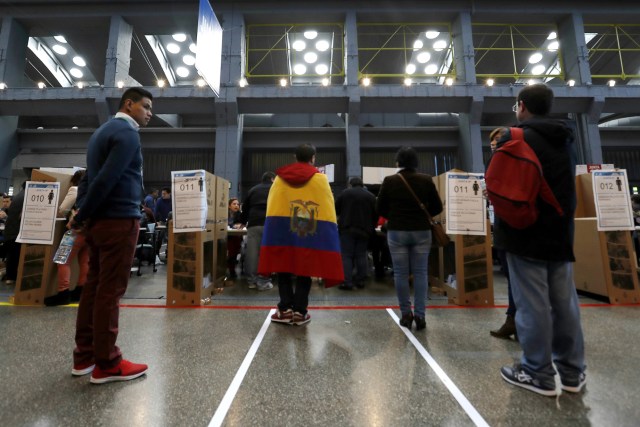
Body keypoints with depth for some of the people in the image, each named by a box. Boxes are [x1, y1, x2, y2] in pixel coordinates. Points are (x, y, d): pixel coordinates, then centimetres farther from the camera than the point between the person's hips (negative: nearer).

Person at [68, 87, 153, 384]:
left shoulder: (103, 131, 21)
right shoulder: (127, 133, -10)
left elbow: (89, 177, 17)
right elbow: (106, 179, -19)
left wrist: (81, 213, 12)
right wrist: (81, 217, -9)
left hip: (98, 221, 10)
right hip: (119, 220, -9)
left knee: (94, 287, 13)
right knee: (110, 291, -4)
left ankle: (84, 355, 23)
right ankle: (106, 363, 8)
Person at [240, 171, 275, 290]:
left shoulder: (253, 190, 23)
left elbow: (245, 207, 26)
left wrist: (243, 221, 40)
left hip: (253, 224, 3)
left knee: (252, 253, 5)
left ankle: (252, 280, 11)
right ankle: (263, 282, 1)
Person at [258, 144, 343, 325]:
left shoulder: (280, 177, 8)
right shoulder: (320, 179, 2)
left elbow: (271, 206, 5)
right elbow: (328, 208, -2)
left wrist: (279, 222, 8)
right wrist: (328, 232, 2)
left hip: (281, 230, 2)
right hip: (309, 231, -1)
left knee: (284, 270, 12)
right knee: (304, 272, 8)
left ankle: (285, 309, 15)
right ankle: (299, 311, 14)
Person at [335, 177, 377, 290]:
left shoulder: (344, 193, 3)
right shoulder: (371, 196, 8)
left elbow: (336, 210, 5)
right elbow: (376, 215, 6)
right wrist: (371, 228, 17)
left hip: (347, 229, -2)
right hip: (364, 230, 3)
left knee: (346, 255, 0)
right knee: (361, 256, 11)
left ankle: (347, 282, -4)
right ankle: (360, 280, 15)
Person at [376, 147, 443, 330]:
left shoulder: (389, 181, -5)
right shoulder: (426, 180, -1)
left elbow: (380, 208, -1)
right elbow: (437, 207, 3)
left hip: (397, 232, -1)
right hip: (421, 232, 2)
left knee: (400, 273, 8)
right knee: (420, 273, 8)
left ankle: (406, 313, 15)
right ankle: (420, 315, 10)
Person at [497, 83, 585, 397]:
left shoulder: (514, 139, -10)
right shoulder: (566, 140, 17)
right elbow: (568, 187, 23)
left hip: (526, 234, -8)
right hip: (561, 233, 8)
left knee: (532, 304, 0)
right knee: (565, 303, 13)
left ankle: (539, 373, 12)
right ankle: (572, 372, 25)